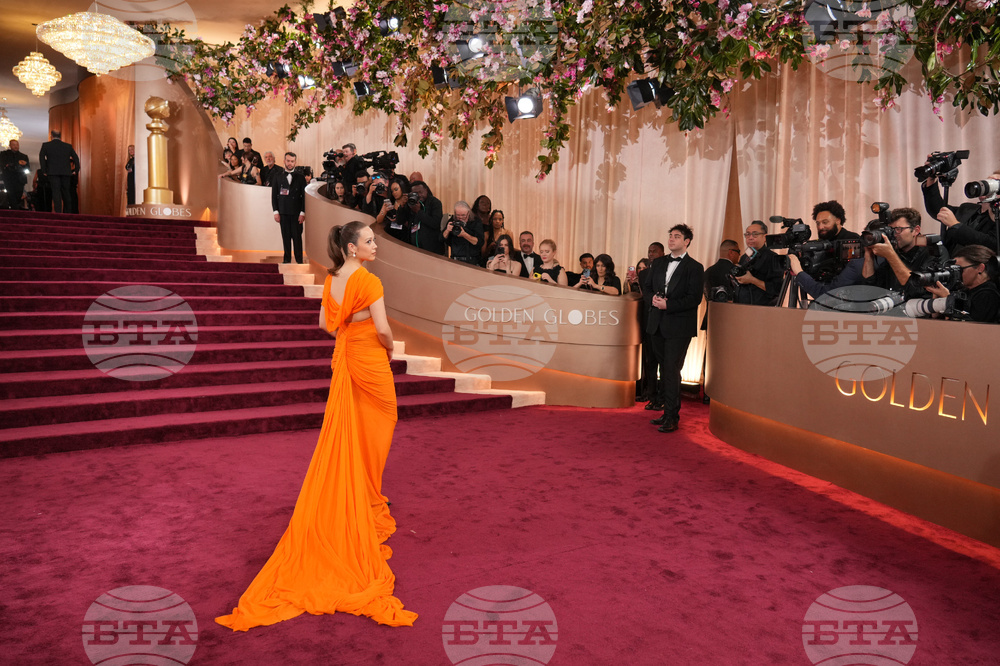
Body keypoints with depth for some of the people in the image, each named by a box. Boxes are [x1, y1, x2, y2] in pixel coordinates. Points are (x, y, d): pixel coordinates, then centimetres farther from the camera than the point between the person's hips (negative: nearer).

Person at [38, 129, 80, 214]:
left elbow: (41, 157, -4)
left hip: (53, 172, -2)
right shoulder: (68, 146, 11)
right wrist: (76, 170, 13)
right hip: (66, 172, 2)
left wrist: (44, 171, 1)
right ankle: (68, 213, 12)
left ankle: (58, 212, -15)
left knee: (56, 192, -6)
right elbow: (76, 158, 8)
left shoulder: (46, 145, 5)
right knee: (66, 193, 9)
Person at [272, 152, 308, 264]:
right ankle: (287, 259, 9)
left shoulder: (300, 178, 7)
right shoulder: (277, 178, 10)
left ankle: (299, 260, 4)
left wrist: (302, 213, -4)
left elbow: (304, 196, 4)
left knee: (297, 237, -3)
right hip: (283, 212, 1)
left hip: (296, 213, -1)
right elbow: (274, 196, 9)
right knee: (285, 237, 3)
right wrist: (276, 212, -1)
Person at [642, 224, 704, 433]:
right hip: (658, 324, 6)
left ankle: (672, 418, -2)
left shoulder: (694, 268, -5)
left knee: (672, 370, -8)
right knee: (664, 369, 12)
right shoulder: (658, 263, 14)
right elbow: (646, 287, 16)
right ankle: (668, 412, 21)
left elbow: (694, 298, -13)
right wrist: (653, 299, -5)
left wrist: (668, 304, -19)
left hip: (679, 326, -6)